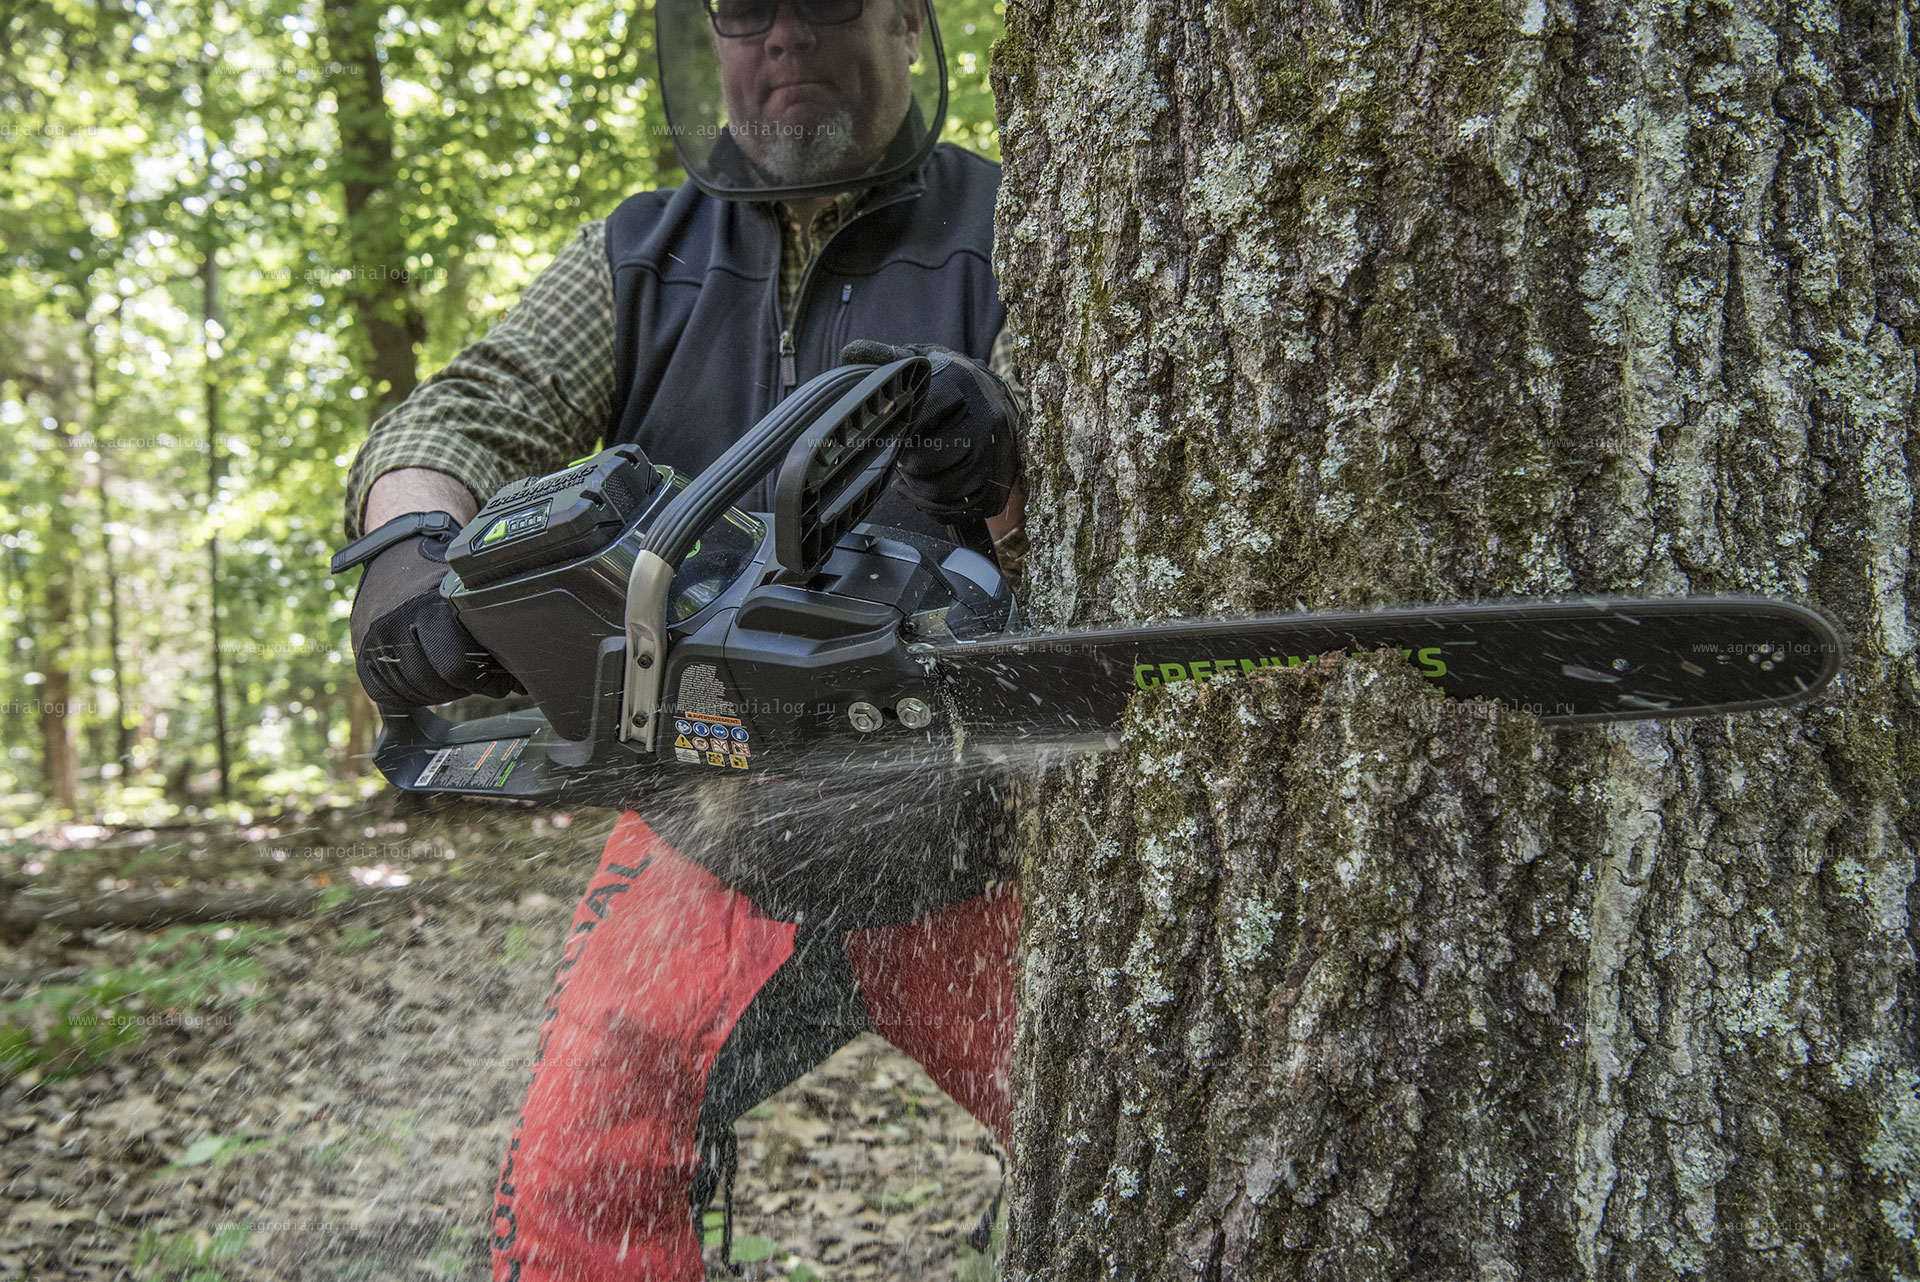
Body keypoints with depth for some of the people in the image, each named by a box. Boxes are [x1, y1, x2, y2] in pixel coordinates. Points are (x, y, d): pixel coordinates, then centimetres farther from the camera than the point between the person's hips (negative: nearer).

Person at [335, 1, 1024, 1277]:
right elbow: (472, 417, -2)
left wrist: (1010, 462, -36)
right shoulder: (638, 259, 10)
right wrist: (417, 539, -25)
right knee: (583, 1175, -10)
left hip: (972, 838, -1)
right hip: (715, 840, 2)